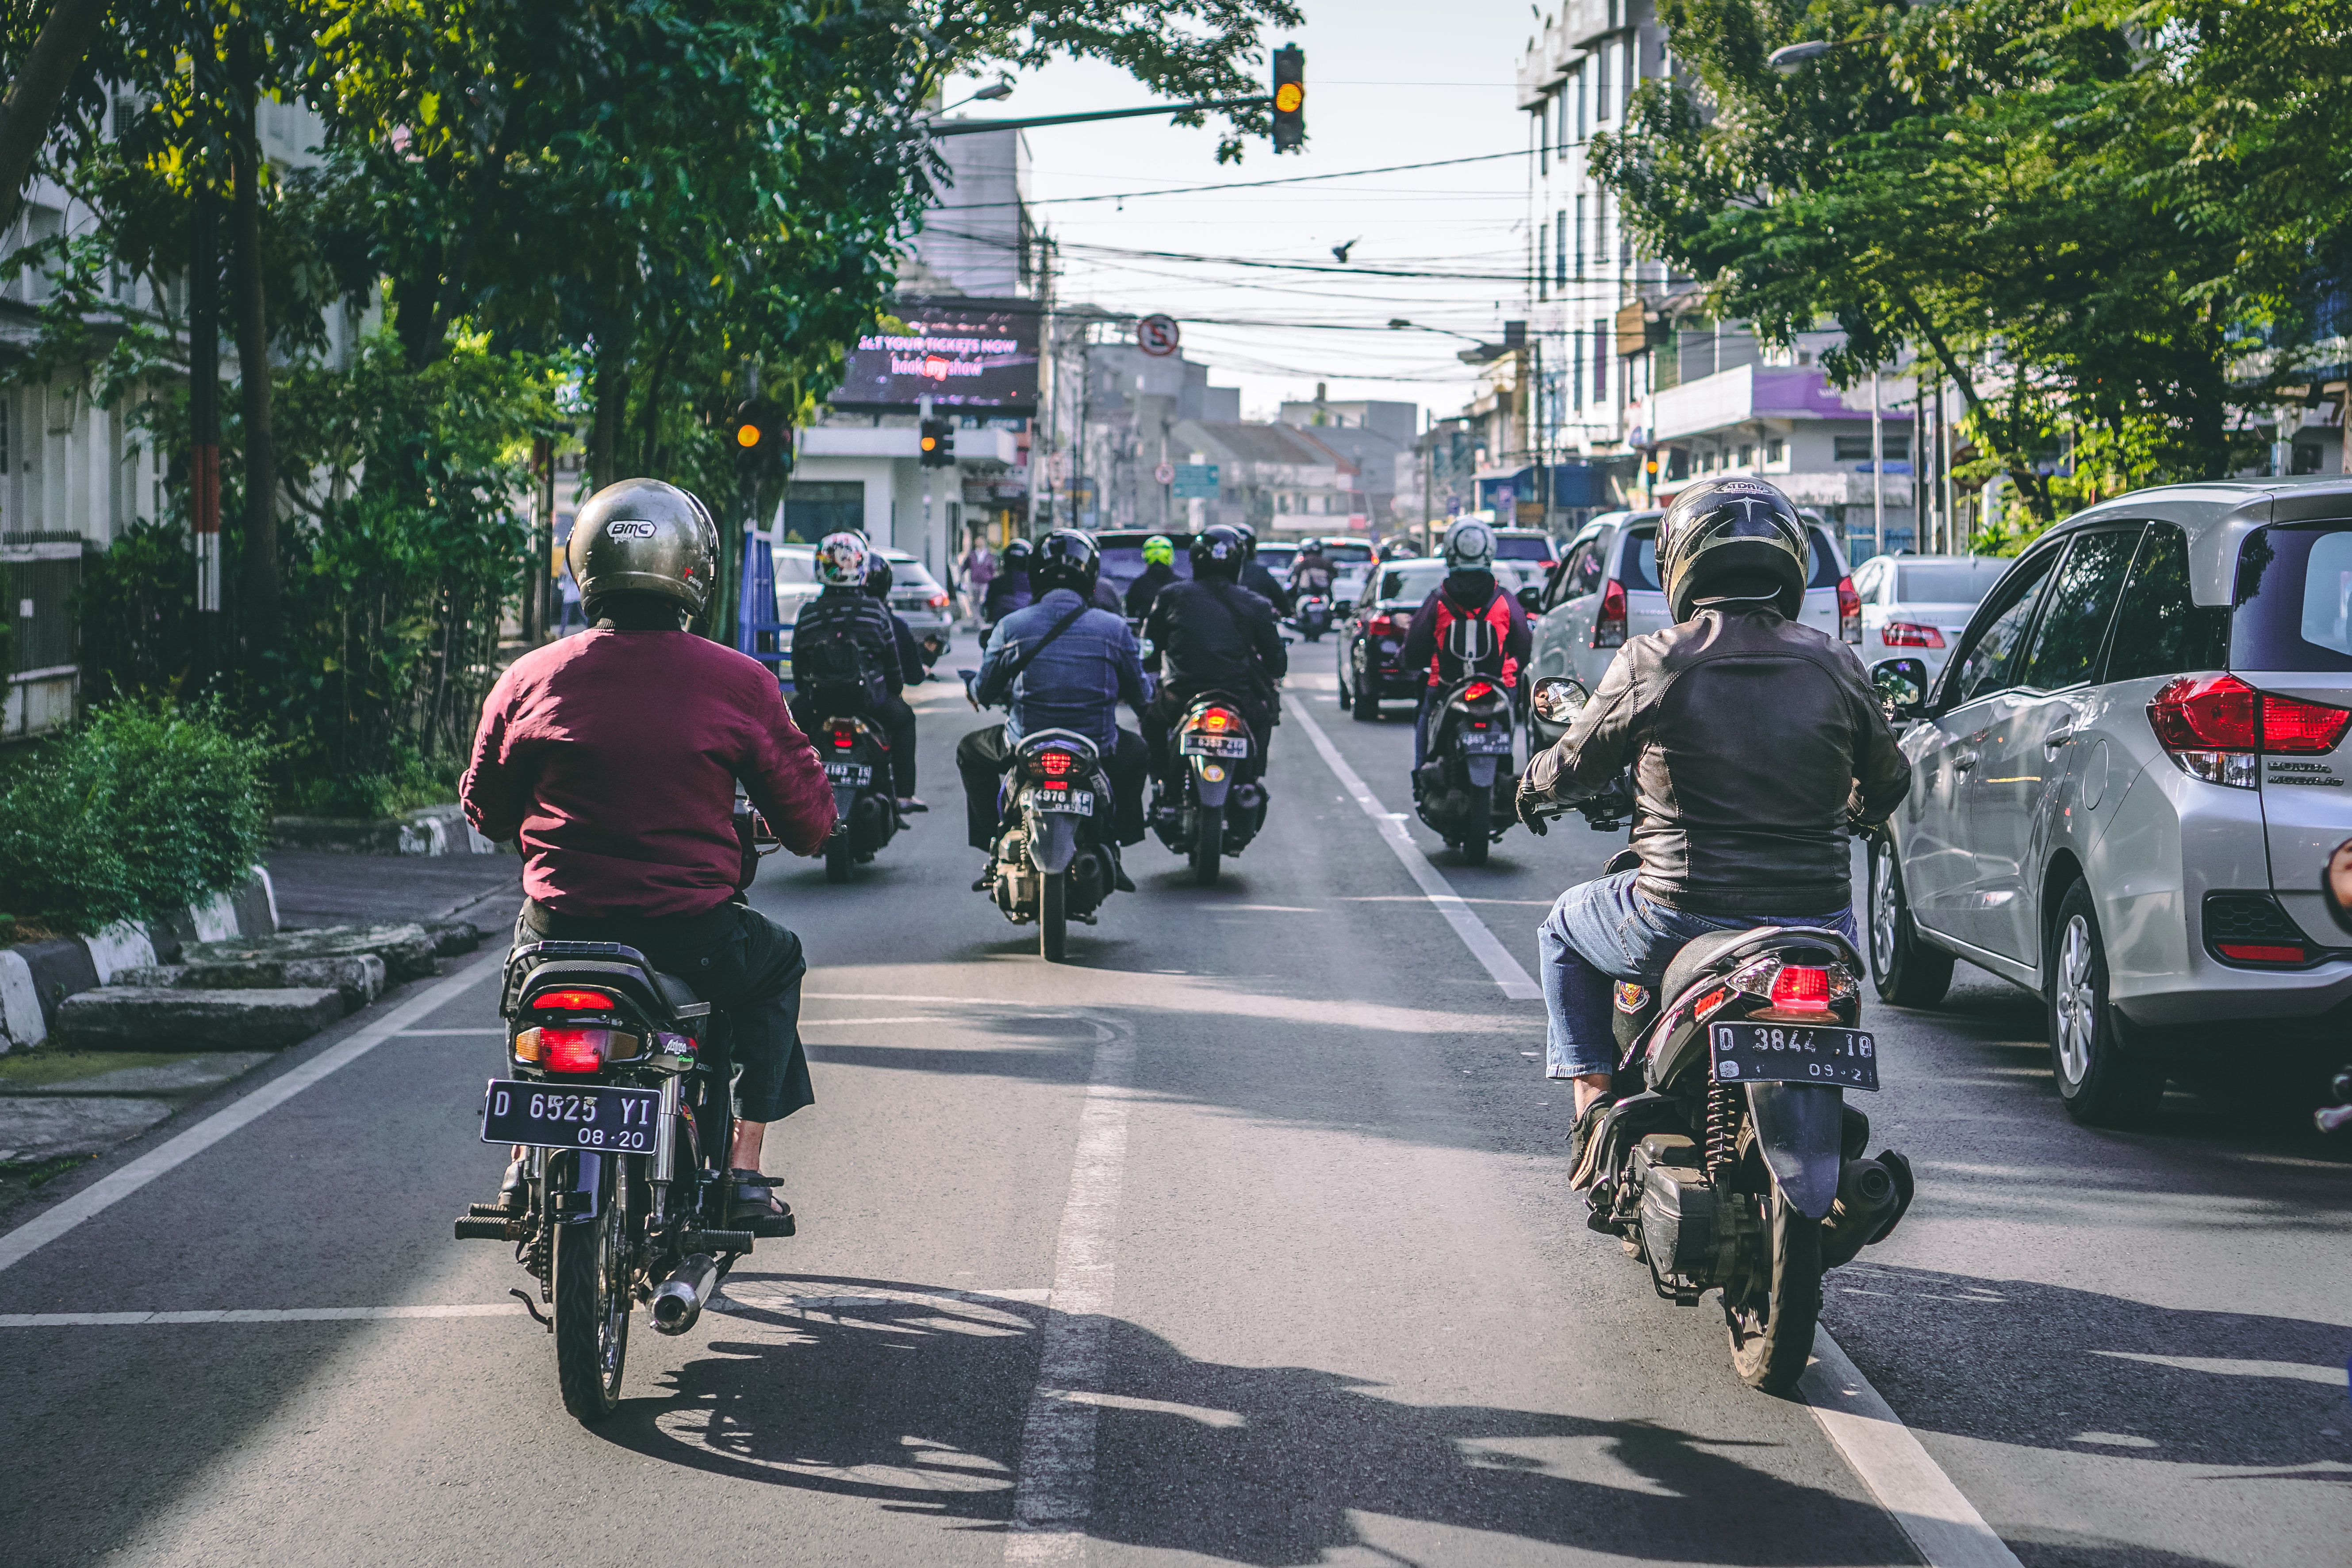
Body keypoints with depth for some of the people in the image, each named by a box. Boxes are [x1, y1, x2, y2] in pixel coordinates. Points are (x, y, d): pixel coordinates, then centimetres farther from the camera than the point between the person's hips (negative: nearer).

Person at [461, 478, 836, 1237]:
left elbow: (485, 810, 13)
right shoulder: (739, 683, -6)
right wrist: (799, 830, 25)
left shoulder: (529, 678, -1)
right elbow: (809, 820, 1)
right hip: (692, 931, -2)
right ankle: (743, 1172, 23)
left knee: (526, 949, 37)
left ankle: (524, 1160, 31)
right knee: (776, 965, 30)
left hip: (564, 920, 2)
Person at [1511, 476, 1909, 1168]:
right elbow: (1887, 782, 12)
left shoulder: (1651, 662, -8)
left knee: (1565, 928, 28)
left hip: (1681, 919, -3)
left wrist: (1533, 786, 27)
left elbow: (1576, 766, 3)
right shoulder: (1835, 664, 0)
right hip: (1812, 921, 3)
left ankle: (1593, 1097, 18)